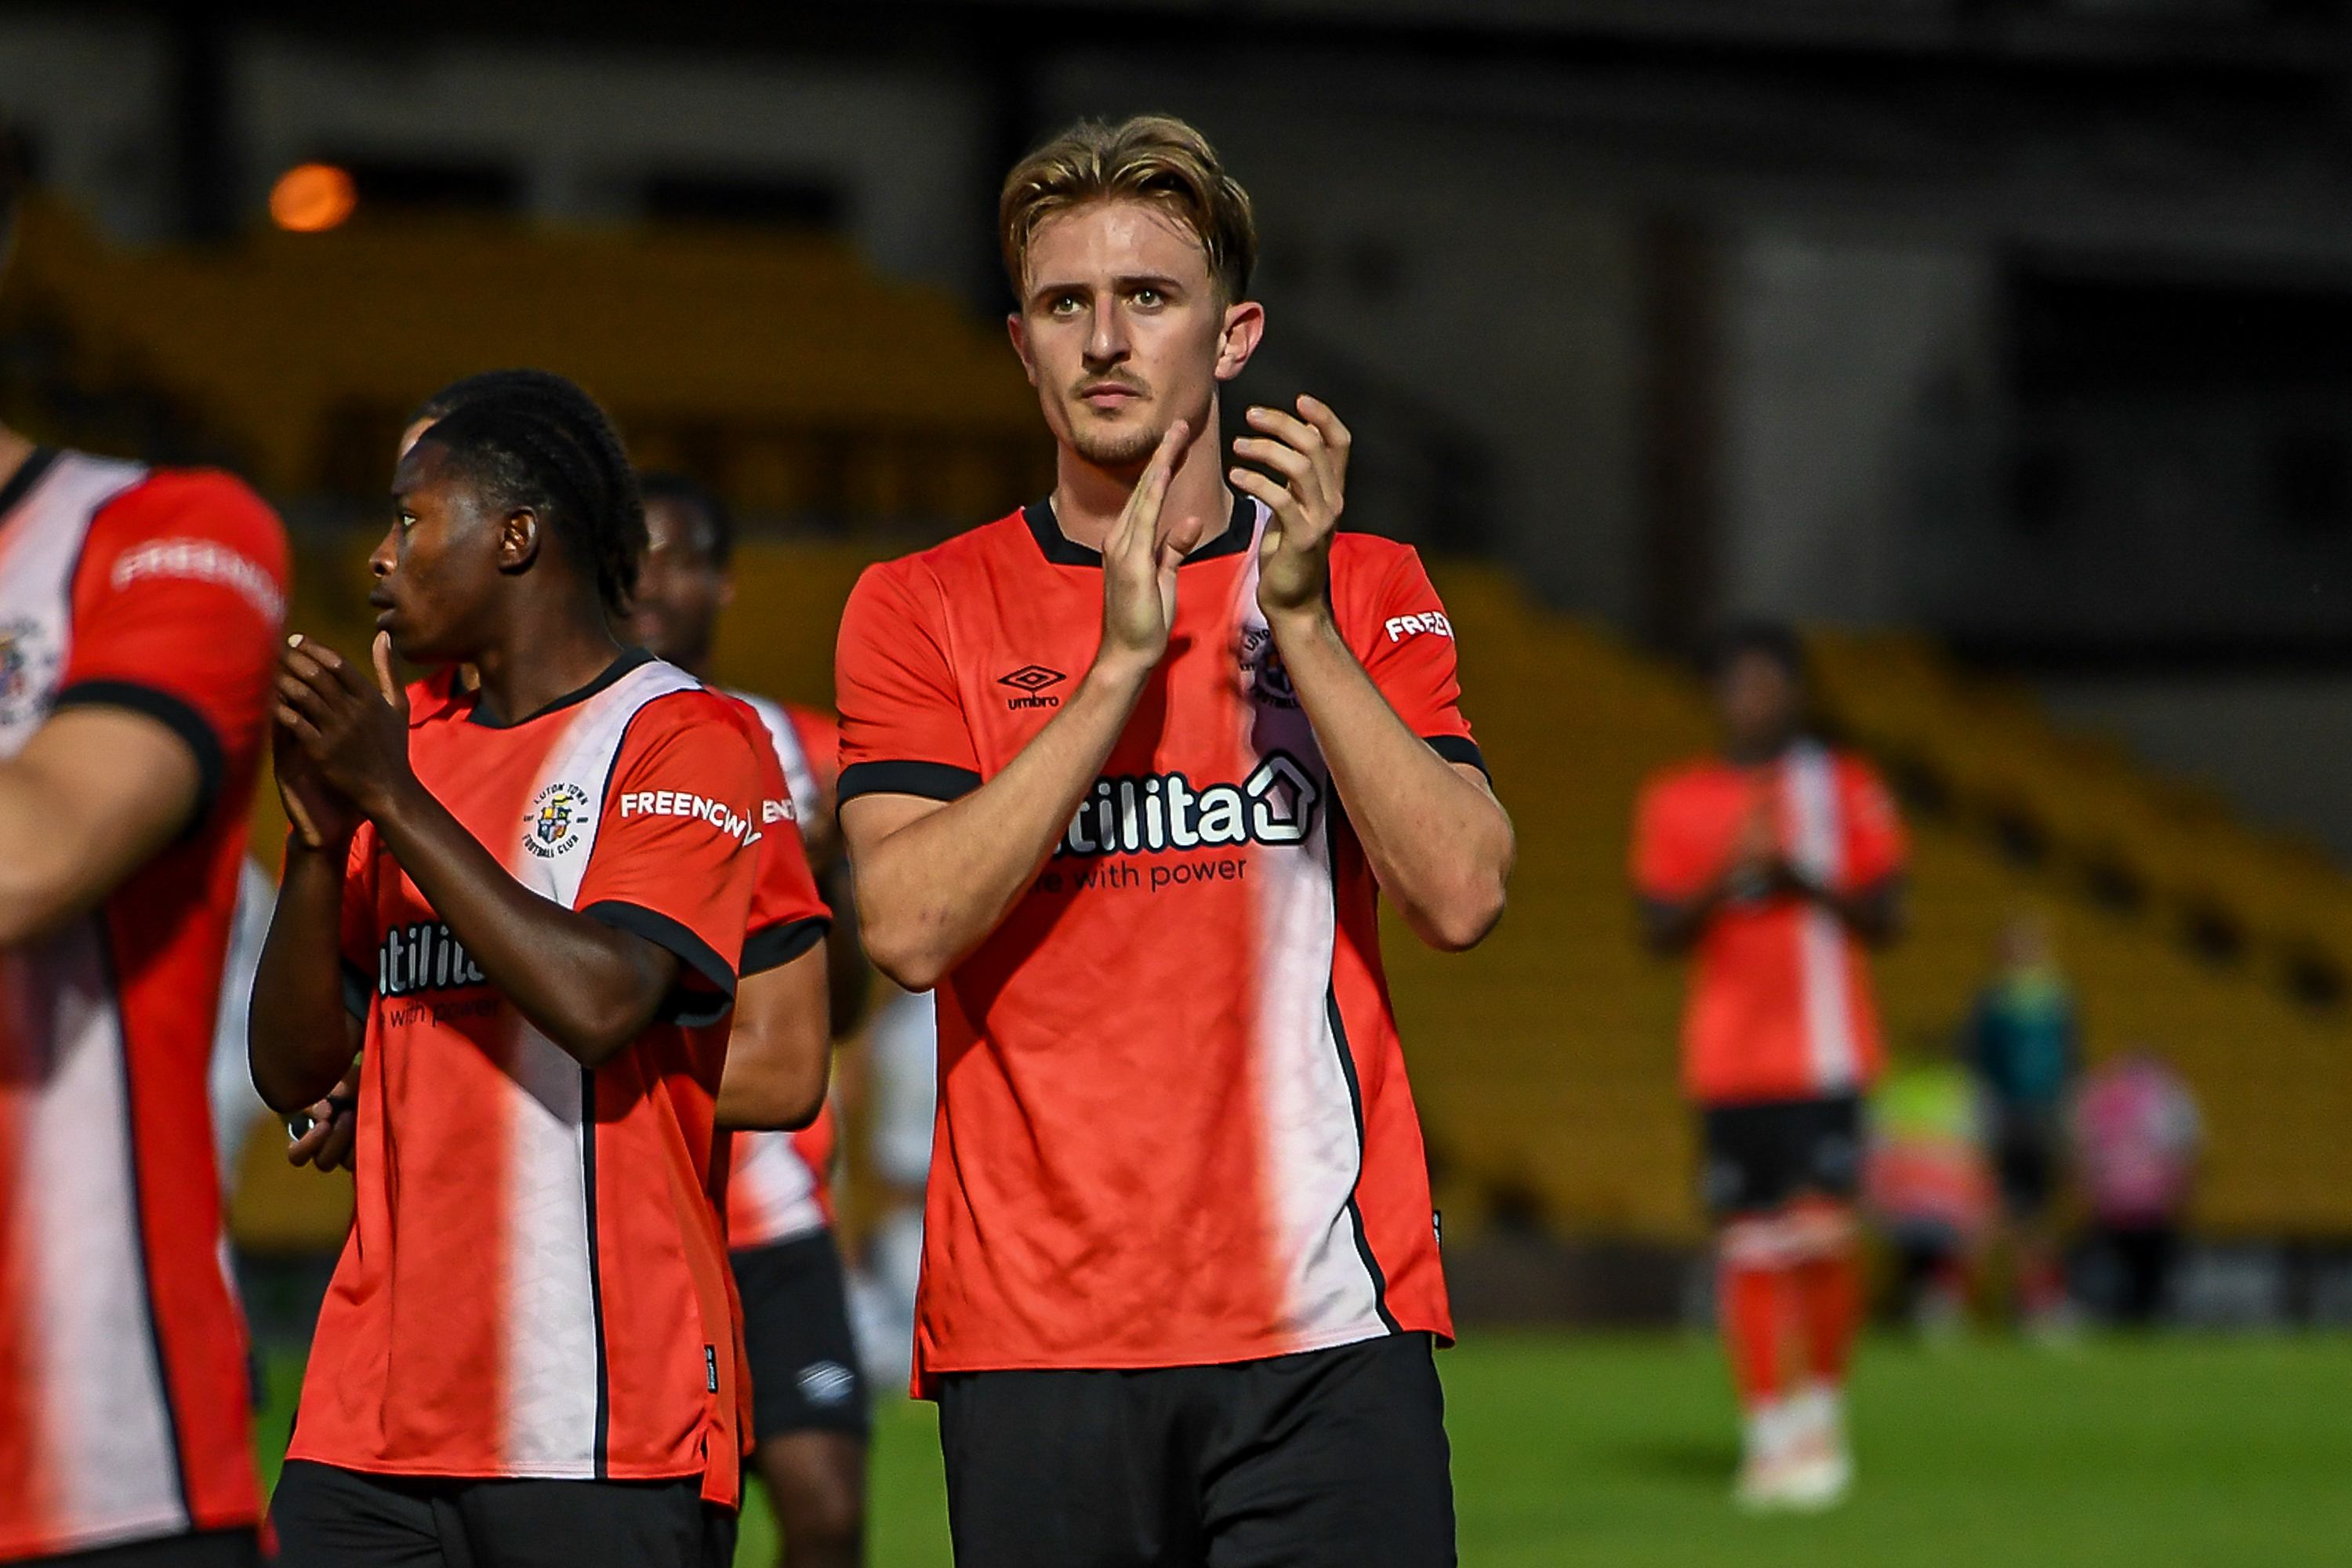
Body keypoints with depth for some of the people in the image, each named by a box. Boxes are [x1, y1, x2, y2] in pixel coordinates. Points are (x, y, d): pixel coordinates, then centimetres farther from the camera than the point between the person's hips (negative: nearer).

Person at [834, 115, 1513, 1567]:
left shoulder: (1367, 590, 11)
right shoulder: (922, 611, 7)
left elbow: (1462, 897, -3)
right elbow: (910, 926, -8)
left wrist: (1301, 621, -10)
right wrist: (1121, 663, -12)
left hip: (1328, 1333, 0)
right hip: (1034, 1335, 0)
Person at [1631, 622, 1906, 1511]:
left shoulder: (1847, 792, 7)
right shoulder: (1674, 802, 8)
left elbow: (1883, 917, 5)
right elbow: (1659, 930, 4)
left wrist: (1804, 879, -11)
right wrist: (1724, 881, -13)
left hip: (1827, 1051, -1)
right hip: (1729, 1059, 1)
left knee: (1823, 1230, -11)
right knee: (1749, 1242, -1)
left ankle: (1822, 1404, 7)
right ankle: (1766, 1429, 5)